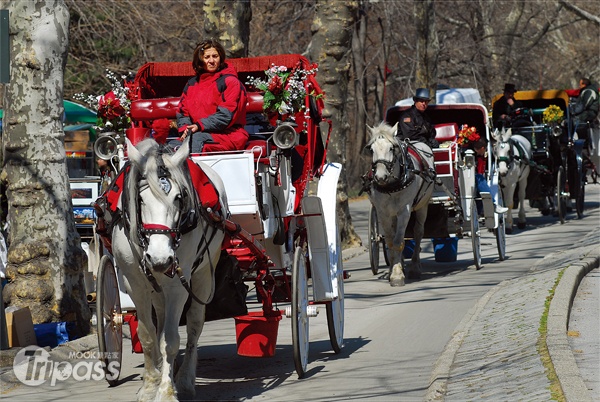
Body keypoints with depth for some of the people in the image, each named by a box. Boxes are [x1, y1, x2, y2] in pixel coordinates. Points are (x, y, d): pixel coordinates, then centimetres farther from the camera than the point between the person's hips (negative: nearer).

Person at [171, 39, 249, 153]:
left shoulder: (230, 82, 1)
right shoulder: (192, 84, 20)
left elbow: (227, 115, -10)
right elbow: (182, 112, 16)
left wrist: (200, 126, -18)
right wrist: (185, 129, -7)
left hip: (228, 134, -5)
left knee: (198, 138, -37)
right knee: (172, 146, -23)